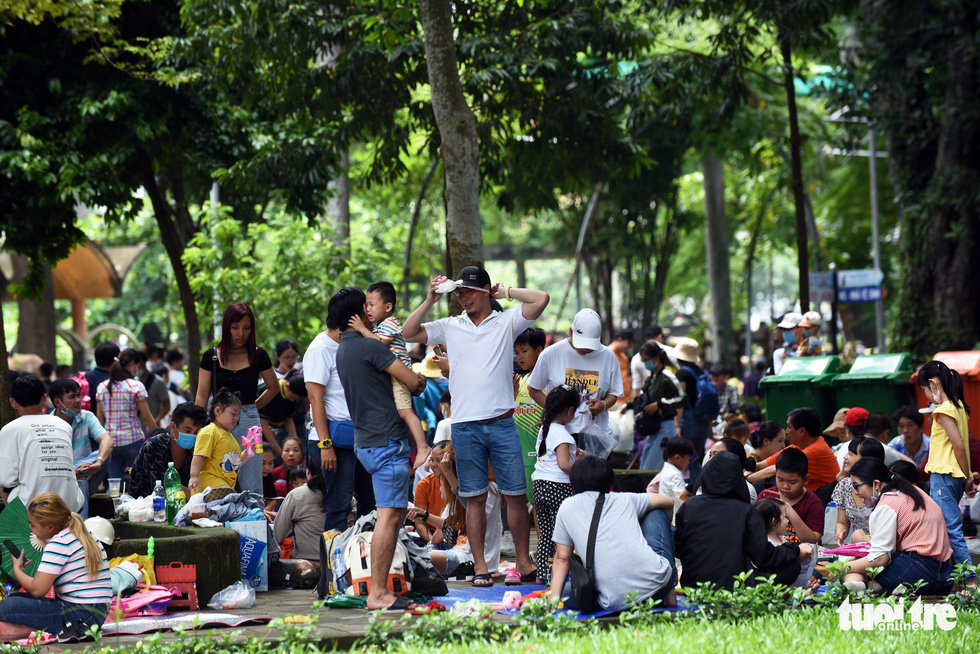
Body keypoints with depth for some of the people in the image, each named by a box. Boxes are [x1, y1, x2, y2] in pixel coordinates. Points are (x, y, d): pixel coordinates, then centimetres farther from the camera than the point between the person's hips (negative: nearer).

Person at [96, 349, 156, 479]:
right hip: (133, 440, -4)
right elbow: (146, 417, -5)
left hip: (110, 442, 4)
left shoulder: (102, 387, 7)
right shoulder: (136, 386, -7)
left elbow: (99, 417, 10)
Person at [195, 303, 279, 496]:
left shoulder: (258, 355, 3)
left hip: (249, 423, 0)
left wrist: (253, 407, 9)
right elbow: (202, 395, 3)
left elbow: (273, 387, 17)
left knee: (251, 488, -4)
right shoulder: (211, 357, 3)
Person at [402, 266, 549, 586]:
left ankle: (524, 563, 11)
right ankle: (480, 567, 9)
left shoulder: (506, 322, 5)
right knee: (475, 498, 5)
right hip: (465, 426, 1)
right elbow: (408, 333, 6)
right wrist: (429, 301, -1)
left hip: (502, 424, -1)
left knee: (516, 495, 2)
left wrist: (505, 292, 1)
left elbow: (541, 298, -7)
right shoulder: (450, 327, 10)